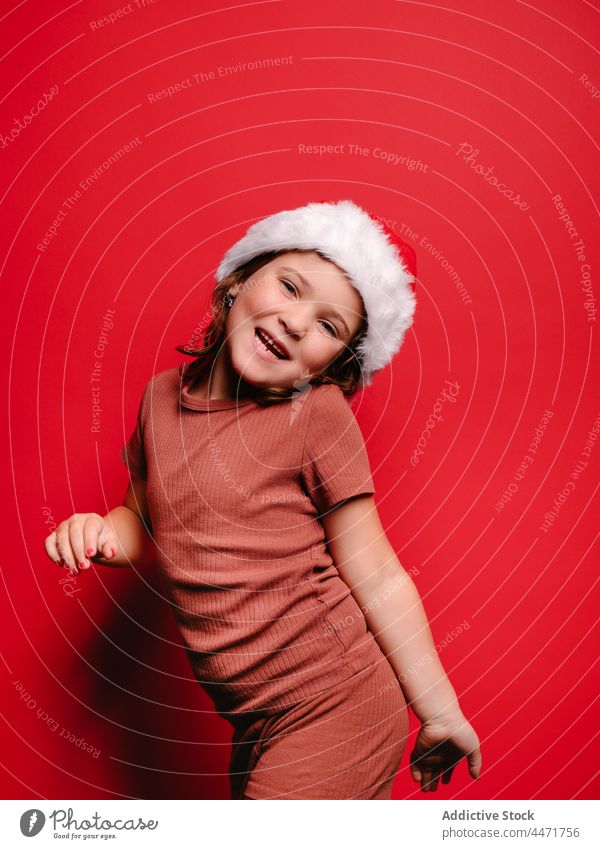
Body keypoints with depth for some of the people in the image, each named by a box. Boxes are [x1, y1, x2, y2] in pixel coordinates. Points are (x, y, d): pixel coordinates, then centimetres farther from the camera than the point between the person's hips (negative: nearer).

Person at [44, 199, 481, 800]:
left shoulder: (317, 414, -16)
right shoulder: (162, 395, 0)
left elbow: (377, 581, -11)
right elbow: (146, 522, 14)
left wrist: (440, 714, -5)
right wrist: (103, 530, -8)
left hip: (332, 712, -5)